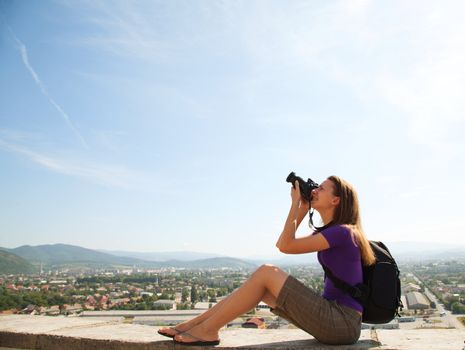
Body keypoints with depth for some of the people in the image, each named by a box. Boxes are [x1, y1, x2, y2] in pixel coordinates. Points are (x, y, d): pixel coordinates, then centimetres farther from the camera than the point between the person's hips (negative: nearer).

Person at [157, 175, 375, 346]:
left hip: (343, 324, -9)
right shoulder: (330, 232, 15)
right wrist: (304, 206, 13)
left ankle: (207, 330, -10)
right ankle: (194, 324, 0)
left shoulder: (342, 231, -13)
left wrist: (295, 203, -8)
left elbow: (286, 246, -16)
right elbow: (284, 243, 19)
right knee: (260, 284, -1)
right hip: (333, 316, 9)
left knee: (266, 272, -17)